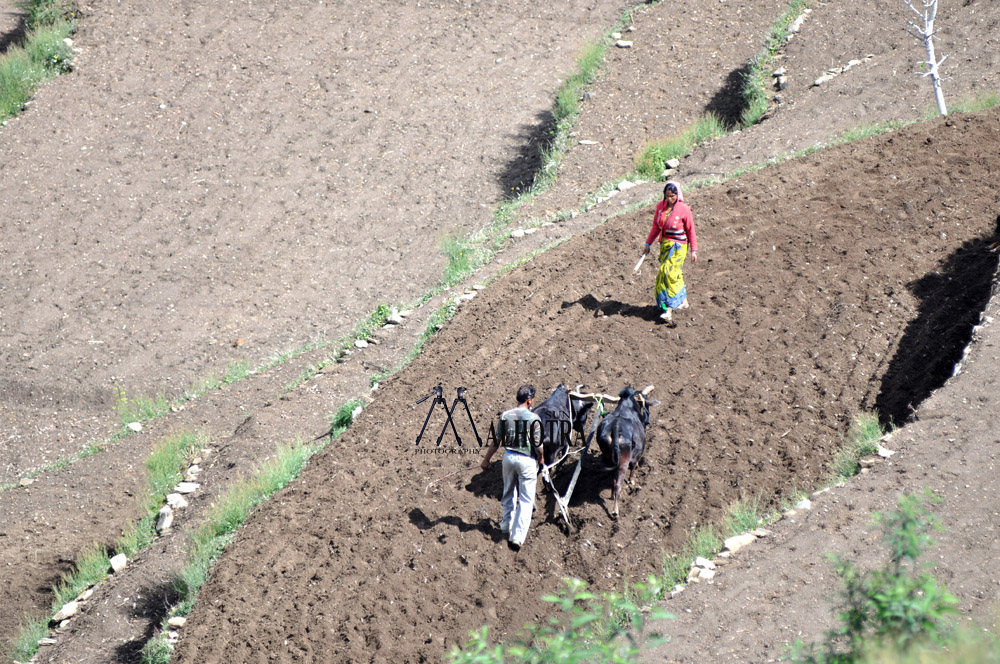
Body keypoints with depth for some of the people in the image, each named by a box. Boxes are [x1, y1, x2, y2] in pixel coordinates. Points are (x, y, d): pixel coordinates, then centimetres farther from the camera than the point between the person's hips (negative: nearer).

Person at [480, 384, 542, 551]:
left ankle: (506, 526, 39)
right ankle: (517, 537, -4)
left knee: (509, 494, 23)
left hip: (509, 456, 4)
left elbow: (496, 441, 2)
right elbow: (537, 445, -11)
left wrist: (486, 460, 13)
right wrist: (540, 458, 10)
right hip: (527, 460, -4)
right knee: (526, 500, 3)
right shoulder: (534, 418, -14)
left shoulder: (505, 415, -2)